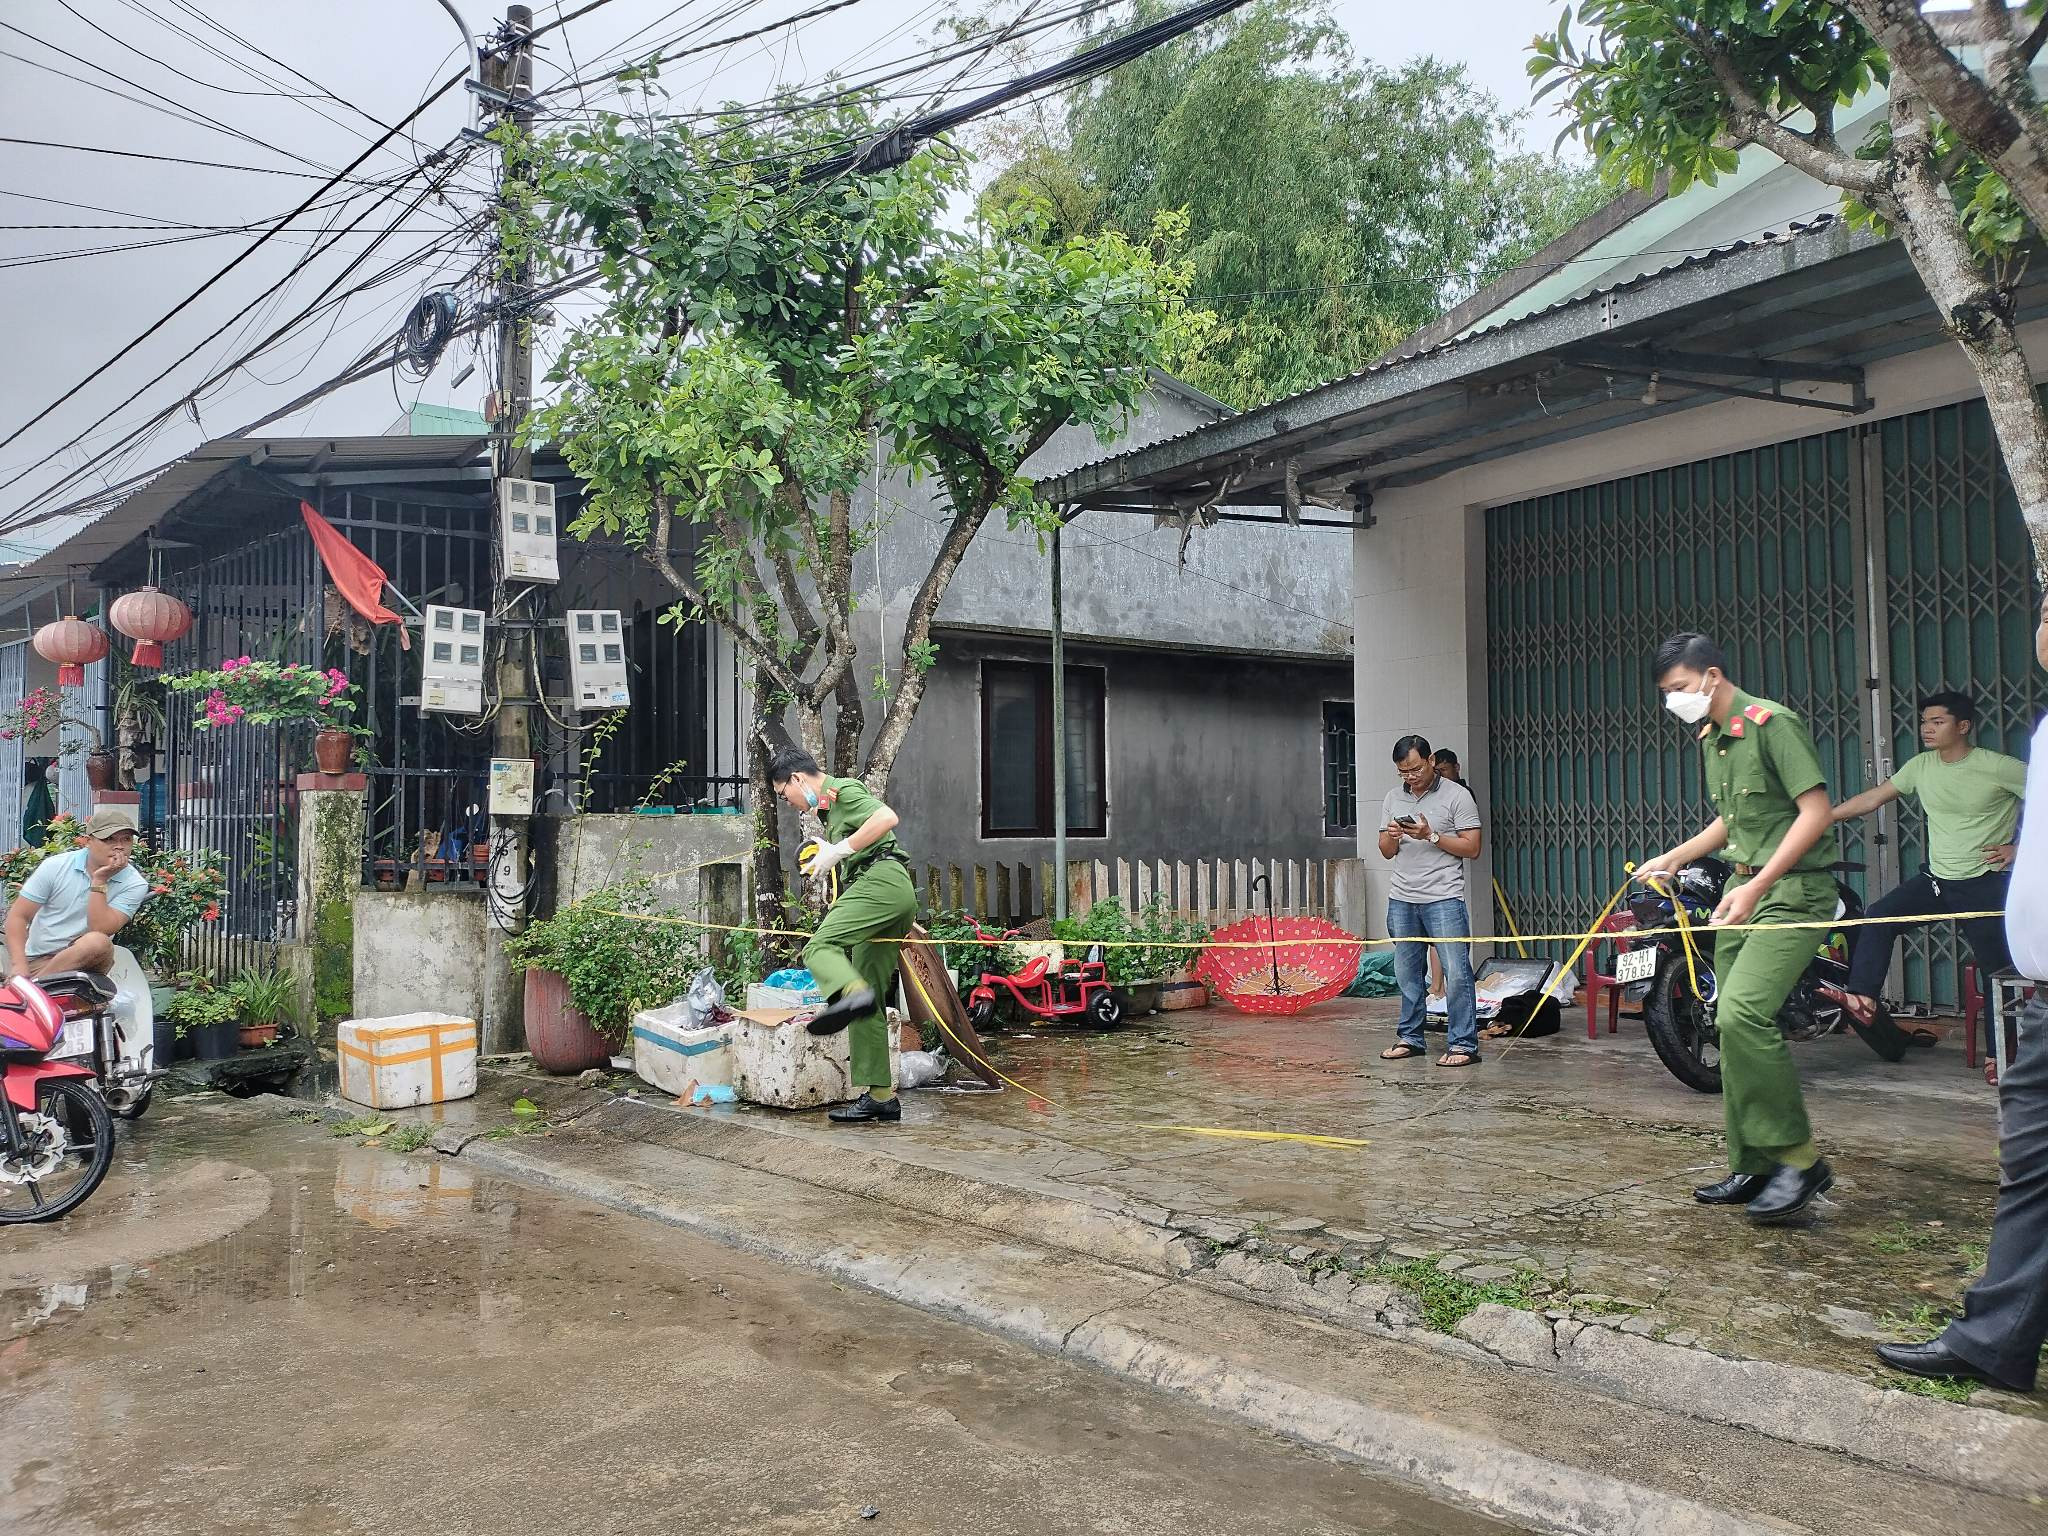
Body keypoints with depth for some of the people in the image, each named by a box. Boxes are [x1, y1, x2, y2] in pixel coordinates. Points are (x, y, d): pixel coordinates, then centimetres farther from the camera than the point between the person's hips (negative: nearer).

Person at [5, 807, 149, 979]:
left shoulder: (134, 885, -6)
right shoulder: (55, 866, 0)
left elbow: (100, 930, -16)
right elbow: (18, 915, 0)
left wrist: (99, 881, -19)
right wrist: (19, 965, -15)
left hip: (87, 959, 1)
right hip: (35, 961, -1)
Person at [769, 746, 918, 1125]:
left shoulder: (842, 790, 2)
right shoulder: (829, 809, 32)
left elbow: (887, 817, -16)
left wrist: (839, 850, -15)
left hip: (882, 879, -10)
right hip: (895, 894, 10)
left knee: (819, 946, -27)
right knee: (870, 1007, 6)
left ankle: (850, 994, -56)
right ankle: (880, 1097, 6)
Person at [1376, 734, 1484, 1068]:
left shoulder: (1457, 796, -2)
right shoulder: (1393, 799, 13)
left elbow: (1472, 848, -6)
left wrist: (1431, 836, -16)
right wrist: (1391, 837, -6)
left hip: (1443, 899, -5)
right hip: (1401, 900, 5)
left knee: (1456, 971, -7)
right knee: (1407, 972, 10)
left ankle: (1463, 1045, -3)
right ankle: (1411, 1039, 20)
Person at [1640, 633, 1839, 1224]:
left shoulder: (1772, 722, -12)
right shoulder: (1711, 738, 16)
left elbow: (1817, 811, -18)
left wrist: (1756, 886, -22)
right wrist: (1672, 858, 18)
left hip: (1793, 888, -9)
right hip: (1745, 890, 9)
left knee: (1741, 1013, -24)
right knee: (1733, 1027, 8)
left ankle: (1799, 1157, -10)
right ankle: (1752, 1169, 18)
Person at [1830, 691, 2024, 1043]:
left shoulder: (1999, 768, -11)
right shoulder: (1921, 766, 4)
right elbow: (1871, 799, 8)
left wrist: (2021, 847, -12)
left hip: (1985, 884, -5)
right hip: (1936, 879, 5)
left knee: (1996, 969, -1)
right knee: (1879, 915, -14)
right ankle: (1862, 997, -17)